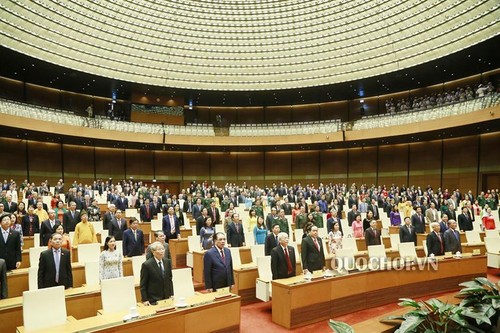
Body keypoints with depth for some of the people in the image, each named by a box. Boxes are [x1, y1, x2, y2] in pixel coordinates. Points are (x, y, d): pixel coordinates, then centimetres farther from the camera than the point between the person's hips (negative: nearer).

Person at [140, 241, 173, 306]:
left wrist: (171, 294, 4)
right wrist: (145, 300, -11)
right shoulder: (146, 265, -13)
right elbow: (143, 285, -8)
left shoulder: (168, 262, 3)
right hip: (153, 300, -4)